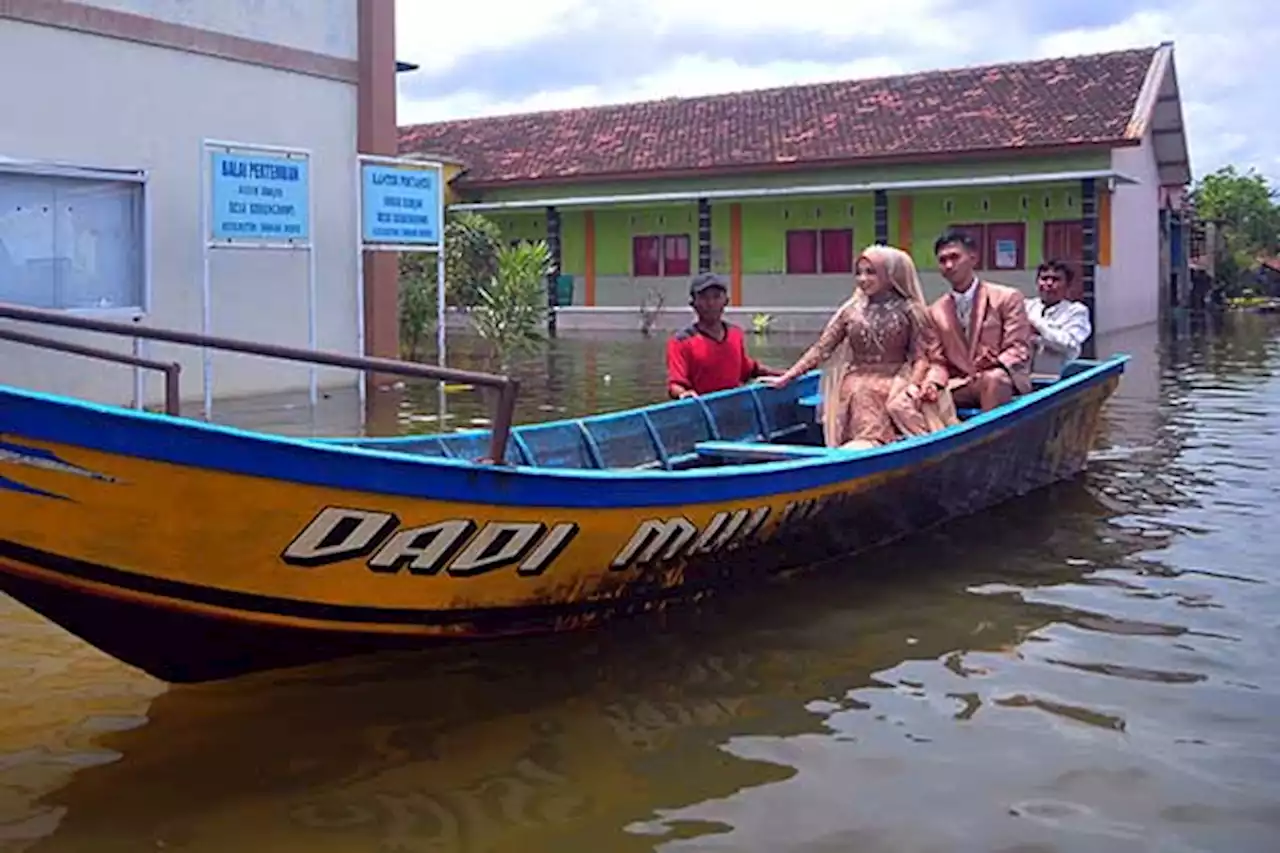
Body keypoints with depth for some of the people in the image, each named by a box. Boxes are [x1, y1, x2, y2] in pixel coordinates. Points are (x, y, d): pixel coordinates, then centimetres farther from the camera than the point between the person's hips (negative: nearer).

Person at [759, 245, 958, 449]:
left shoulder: (909, 310, 4)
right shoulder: (850, 311, 10)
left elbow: (921, 355, 2)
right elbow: (821, 348, 9)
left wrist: (913, 385, -17)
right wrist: (786, 377, 3)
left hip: (897, 382, -1)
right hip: (859, 385, 1)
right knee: (869, 436, -22)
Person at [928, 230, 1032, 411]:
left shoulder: (1007, 297, 1)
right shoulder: (936, 310, 12)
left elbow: (1019, 350, -4)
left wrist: (995, 363, -26)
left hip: (1003, 381, -3)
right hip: (957, 386, 3)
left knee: (994, 378, -38)